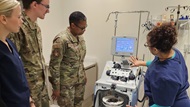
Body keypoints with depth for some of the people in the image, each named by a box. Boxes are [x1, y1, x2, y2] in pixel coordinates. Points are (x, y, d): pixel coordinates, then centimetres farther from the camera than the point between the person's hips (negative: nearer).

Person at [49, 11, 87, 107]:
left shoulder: (80, 37, 3)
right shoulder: (61, 40, -20)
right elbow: (54, 65, -17)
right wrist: (56, 87, -14)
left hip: (80, 81, 7)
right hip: (66, 84, -7)